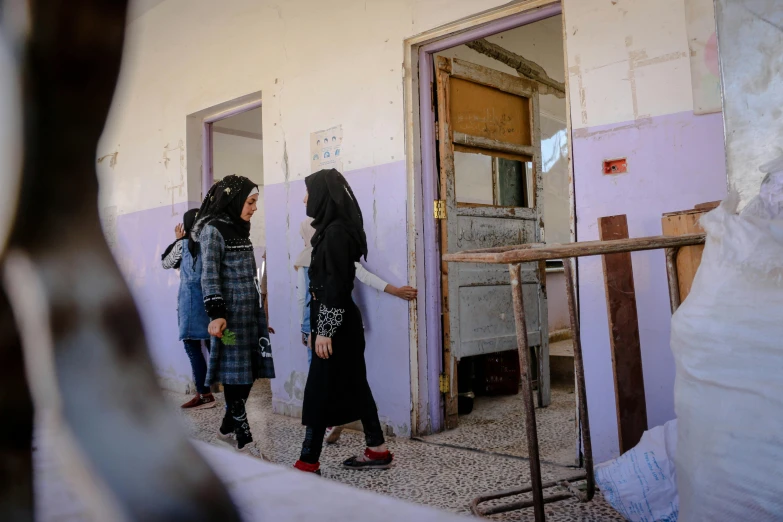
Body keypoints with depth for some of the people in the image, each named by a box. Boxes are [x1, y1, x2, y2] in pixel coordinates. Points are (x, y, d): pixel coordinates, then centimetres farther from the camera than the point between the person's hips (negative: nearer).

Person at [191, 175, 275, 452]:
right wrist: (216, 313, -21)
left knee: (250, 367, 10)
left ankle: (228, 424, 26)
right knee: (235, 370, -2)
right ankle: (243, 435, 5)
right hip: (232, 310, -8)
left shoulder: (240, 229, 16)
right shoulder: (213, 230, -7)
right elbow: (209, 275, -13)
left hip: (251, 309, 8)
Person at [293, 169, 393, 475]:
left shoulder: (336, 231, -16)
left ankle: (308, 463, 6)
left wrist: (324, 331, -21)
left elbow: (337, 285, -21)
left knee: (319, 391, -3)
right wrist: (317, 328, 19)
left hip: (336, 325, -10)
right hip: (337, 323, 10)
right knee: (353, 386, 14)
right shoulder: (331, 229, 14)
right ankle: (378, 450, 23)